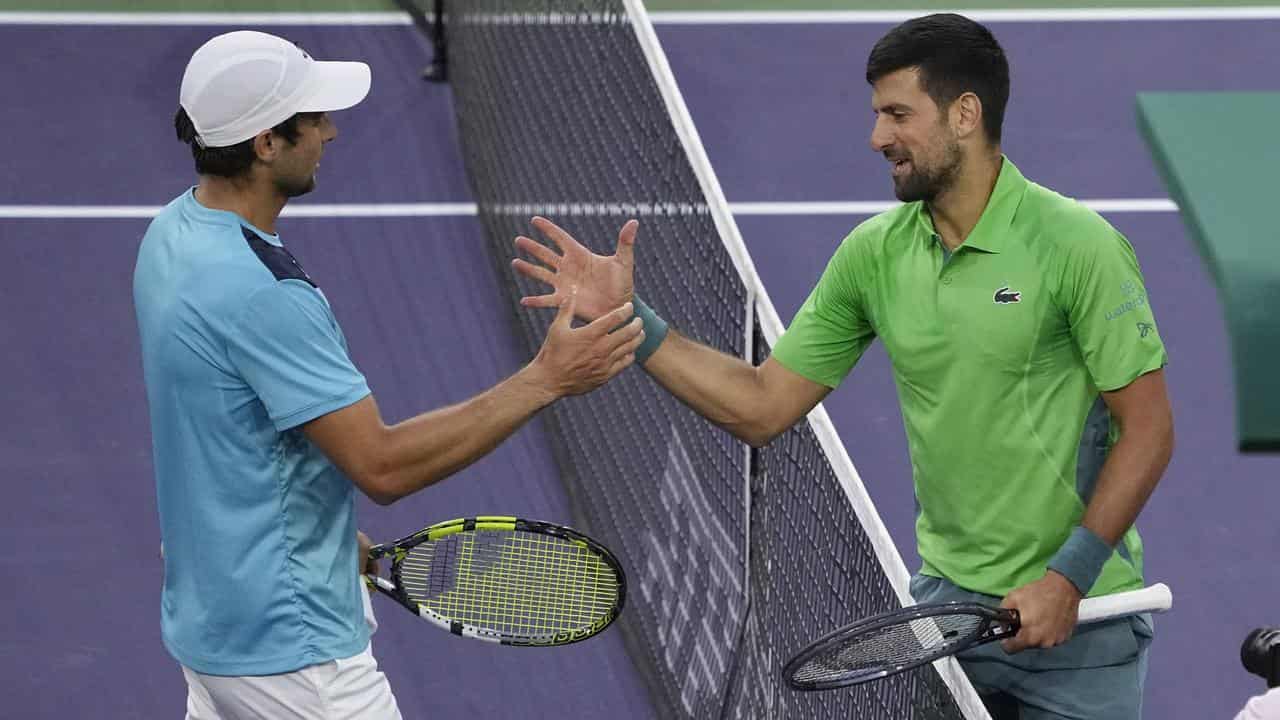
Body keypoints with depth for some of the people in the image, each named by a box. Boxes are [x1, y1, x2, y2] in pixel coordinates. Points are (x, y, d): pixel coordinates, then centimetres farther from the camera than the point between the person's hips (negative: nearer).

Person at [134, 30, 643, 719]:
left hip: (205, 611, 10)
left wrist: (329, 531, 21)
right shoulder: (261, 294, -27)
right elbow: (382, 465, -25)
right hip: (289, 652, -10)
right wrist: (544, 380, -23)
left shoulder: (175, 231, 3)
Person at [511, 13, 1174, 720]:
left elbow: (1147, 428, -13)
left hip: (1075, 615, -4)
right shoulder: (874, 253, 2)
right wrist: (629, 319, -3)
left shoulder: (1077, 245, -14)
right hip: (948, 600, 4)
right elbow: (764, 407, 5)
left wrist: (1068, 579, -19)